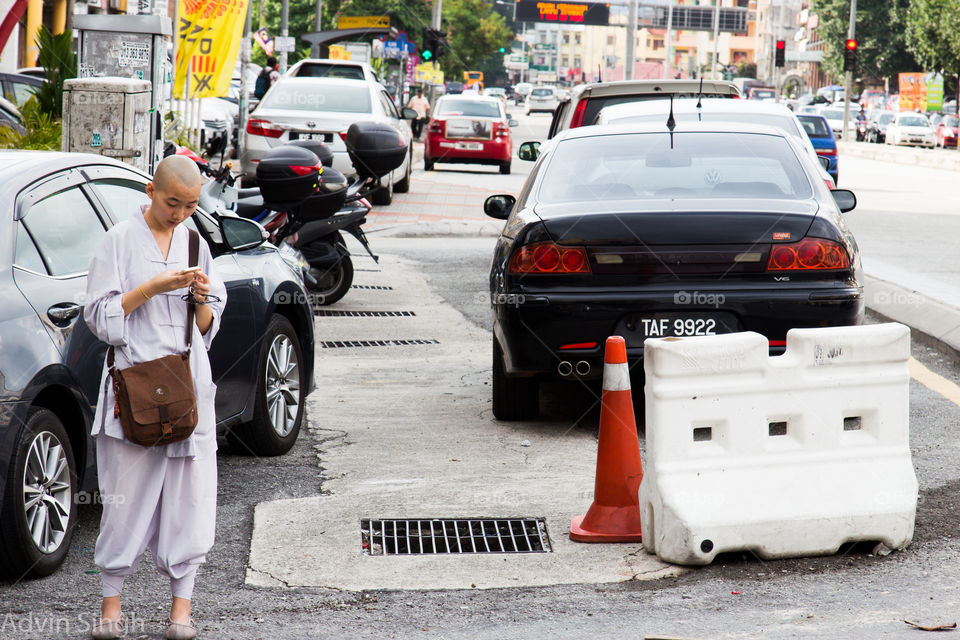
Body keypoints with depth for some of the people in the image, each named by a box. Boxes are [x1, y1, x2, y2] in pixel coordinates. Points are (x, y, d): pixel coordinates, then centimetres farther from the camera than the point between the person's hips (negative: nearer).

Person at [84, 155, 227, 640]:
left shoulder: (195, 244, 12)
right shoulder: (119, 241, 0)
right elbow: (101, 317, -5)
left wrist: (201, 298, -6)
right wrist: (152, 288, -15)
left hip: (188, 385, 4)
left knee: (189, 492, 2)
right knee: (126, 494, -2)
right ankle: (111, 600, 7)